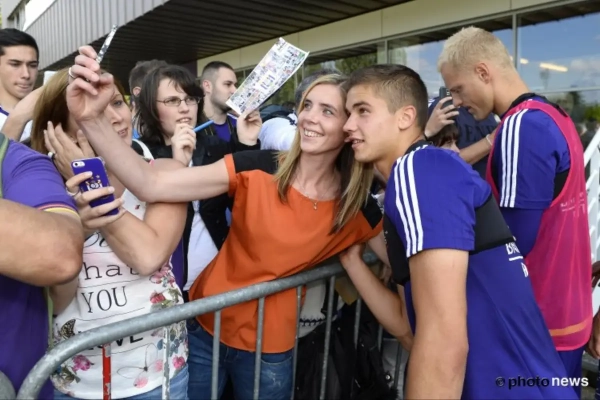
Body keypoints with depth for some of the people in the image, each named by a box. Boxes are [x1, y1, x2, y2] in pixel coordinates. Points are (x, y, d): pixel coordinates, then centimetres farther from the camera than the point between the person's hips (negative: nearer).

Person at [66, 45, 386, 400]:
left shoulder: (358, 207, -10)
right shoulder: (257, 169, -18)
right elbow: (152, 186, -27)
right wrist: (93, 118, -39)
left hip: (270, 348, 1)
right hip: (206, 328, 0)